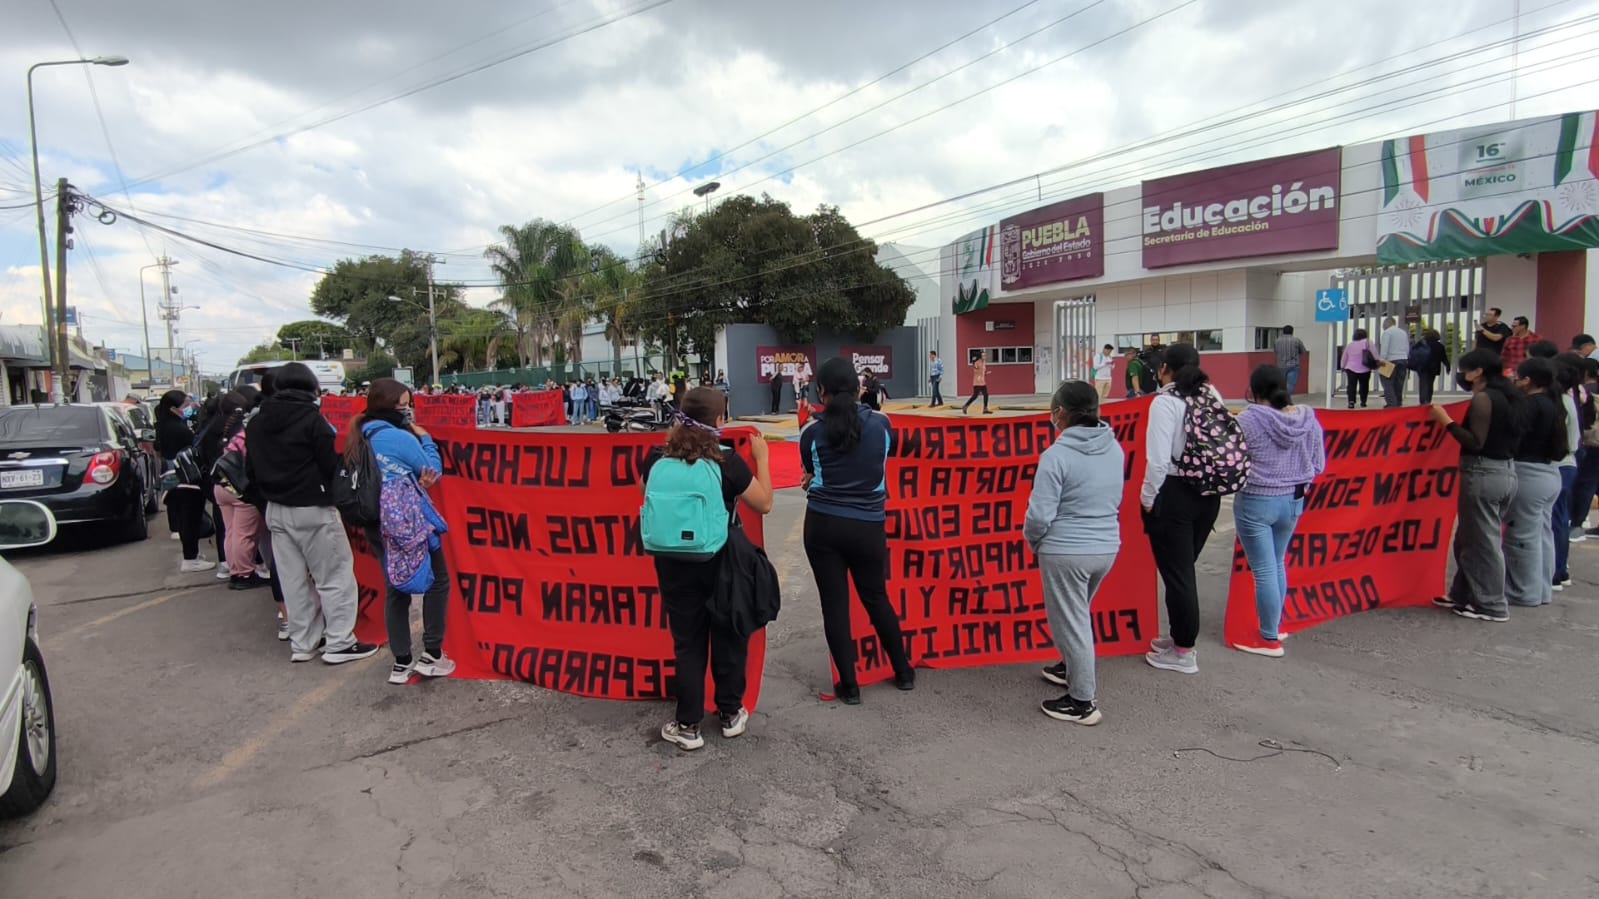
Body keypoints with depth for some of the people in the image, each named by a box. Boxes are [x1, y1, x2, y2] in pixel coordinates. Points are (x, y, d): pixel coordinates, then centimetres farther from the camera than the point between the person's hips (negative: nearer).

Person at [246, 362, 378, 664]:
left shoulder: (256, 422, 9)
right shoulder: (312, 418, -13)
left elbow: (251, 468, 14)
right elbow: (329, 465, -14)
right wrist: (332, 494, 3)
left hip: (276, 510, 7)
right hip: (312, 509, -7)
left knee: (293, 579, 12)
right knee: (336, 575, 0)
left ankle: (302, 643, 18)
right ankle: (339, 643, 0)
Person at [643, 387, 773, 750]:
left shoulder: (657, 458, -8)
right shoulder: (727, 461, -16)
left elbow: (648, 493, 14)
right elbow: (764, 504, -7)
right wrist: (762, 458, 2)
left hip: (674, 562, 2)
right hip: (722, 561, -2)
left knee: (687, 642, 12)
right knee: (729, 637, 16)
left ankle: (688, 726, 20)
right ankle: (730, 714, 30)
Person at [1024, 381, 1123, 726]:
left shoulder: (1057, 455, -20)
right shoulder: (1114, 448, 2)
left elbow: (1040, 514, -19)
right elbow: (1116, 500, 14)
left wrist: (1032, 540, 1)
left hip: (1065, 552, -7)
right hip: (1107, 547, 7)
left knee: (1070, 623, 7)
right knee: (1077, 614, 28)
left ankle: (1082, 702, 18)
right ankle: (1073, 669, 46)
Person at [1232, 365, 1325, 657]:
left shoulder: (1248, 420, -18)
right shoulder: (1309, 419, -2)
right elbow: (1318, 466, 5)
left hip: (1256, 502, -6)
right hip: (1293, 500, 6)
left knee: (1264, 571, 5)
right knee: (1278, 564, 23)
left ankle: (1269, 639, 15)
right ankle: (1275, 624, 38)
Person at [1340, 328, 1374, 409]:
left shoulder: (1349, 345, 9)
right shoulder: (1367, 342, -3)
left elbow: (1344, 358, 15)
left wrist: (1342, 366, 25)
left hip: (1351, 369, 2)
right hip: (1364, 369, -2)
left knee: (1351, 386, -2)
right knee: (1364, 385, 12)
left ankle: (1351, 401, -16)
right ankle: (1363, 402, 16)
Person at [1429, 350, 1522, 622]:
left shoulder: (1483, 398, -14)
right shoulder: (1508, 397, 12)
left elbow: (1476, 443, -18)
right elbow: (1499, 436, 12)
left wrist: (1446, 421, -15)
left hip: (1483, 474, -9)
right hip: (1506, 471, 9)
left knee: (1483, 541, 1)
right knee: (1469, 538, 17)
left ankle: (1491, 606, 8)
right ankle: (1464, 595, 24)